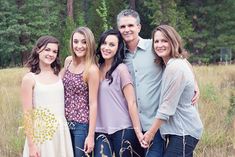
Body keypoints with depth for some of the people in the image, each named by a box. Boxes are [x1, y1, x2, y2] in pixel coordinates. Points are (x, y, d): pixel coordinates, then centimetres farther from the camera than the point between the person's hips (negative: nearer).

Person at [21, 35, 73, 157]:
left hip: (62, 132, 4)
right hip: (42, 133, -4)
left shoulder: (58, 75, 5)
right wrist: (31, 145, -11)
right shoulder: (29, 78, -8)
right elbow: (27, 113, -9)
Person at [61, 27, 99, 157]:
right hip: (65, 121, 6)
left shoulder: (92, 70, -16)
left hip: (82, 124, -6)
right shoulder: (68, 61, 2)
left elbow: (93, 103, -16)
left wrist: (91, 135, -17)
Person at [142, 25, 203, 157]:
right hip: (180, 129, 10)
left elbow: (167, 106, -18)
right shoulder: (171, 64, 12)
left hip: (183, 132, -10)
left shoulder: (175, 67, -18)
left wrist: (151, 132, -13)